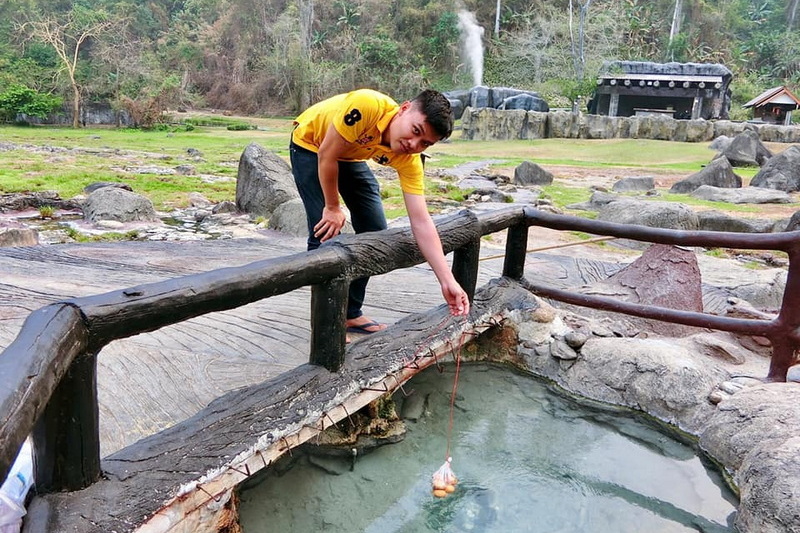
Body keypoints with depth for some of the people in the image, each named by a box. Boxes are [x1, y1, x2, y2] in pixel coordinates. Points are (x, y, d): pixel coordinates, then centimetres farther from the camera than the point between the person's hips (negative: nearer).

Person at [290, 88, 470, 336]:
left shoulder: (409, 159, -24)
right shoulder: (366, 106, -40)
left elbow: (421, 222, -25)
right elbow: (327, 155, -29)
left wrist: (448, 282, -30)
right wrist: (332, 208, -19)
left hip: (352, 156, 5)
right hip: (310, 146, -5)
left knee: (375, 231, 0)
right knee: (326, 232, -16)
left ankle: (351, 313, 15)